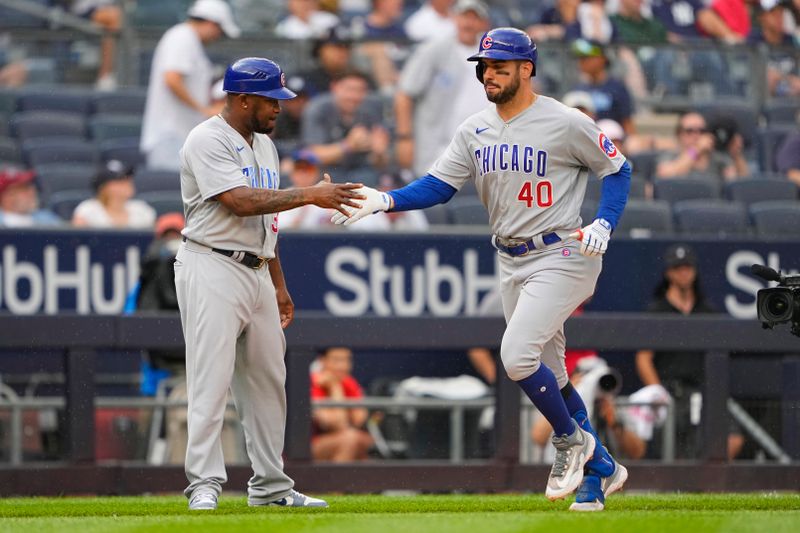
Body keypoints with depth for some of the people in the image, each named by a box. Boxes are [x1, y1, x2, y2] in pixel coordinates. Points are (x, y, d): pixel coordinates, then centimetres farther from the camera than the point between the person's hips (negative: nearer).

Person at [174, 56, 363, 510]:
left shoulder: (265, 145, 16)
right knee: (211, 379, -13)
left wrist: (280, 286, 21)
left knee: (267, 380, 10)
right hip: (212, 269, -9)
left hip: (257, 272, 9)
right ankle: (204, 486, -14)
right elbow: (242, 202, -24)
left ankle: (271, 487, 16)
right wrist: (310, 195, -23)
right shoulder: (208, 141, -12)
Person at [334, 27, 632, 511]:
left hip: (563, 257, -7)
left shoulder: (565, 123, -11)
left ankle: (571, 441, 1)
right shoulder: (476, 130, 6)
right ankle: (601, 469, 25)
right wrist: (383, 200, -14)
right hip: (512, 265, 7)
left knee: (517, 355, -22)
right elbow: (438, 186, 2)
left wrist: (604, 225, -16)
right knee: (549, 377, 11)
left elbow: (618, 169, -1)